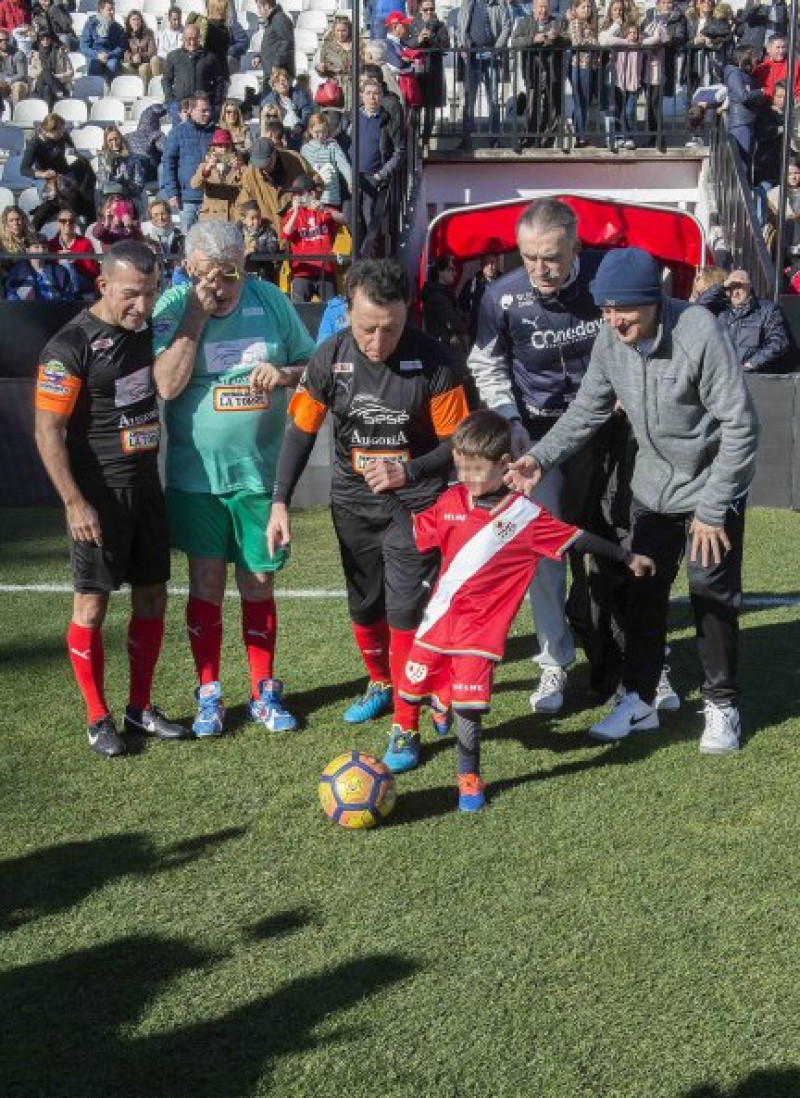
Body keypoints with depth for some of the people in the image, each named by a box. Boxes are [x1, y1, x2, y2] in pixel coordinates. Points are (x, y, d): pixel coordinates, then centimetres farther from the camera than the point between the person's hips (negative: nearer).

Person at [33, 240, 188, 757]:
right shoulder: (71, 345, -16)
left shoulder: (147, 328, 5)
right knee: (92, 604, 2)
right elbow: (49, 431, -15)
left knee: (152, 596, 11)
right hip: (99, 493, -7)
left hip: (146, 483, 7)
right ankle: (98, 719, 15)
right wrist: (75, 503, -18)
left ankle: (141, 707, 24)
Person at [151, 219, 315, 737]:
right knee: (207, 583, 6)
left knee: (259, 584, 10)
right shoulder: (174, 305, -7)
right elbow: (167, 385, -19)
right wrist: (196, 315, -21)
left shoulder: (271, 300, -2)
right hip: (196, 474, -1)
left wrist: (285, 374, -14)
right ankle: (209, 694, 20)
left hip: (260, 470, 1)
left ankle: (265, 691, 24)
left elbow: (315, 365, 7)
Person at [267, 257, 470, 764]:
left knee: (405, 611, -10)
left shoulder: (432, 360, -20)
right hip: (354, 502, 4)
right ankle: (381, 684, 45)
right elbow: (301, 431, -2)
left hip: (414, 502, -4)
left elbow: (457, 441, -14)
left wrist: (409, 472, -30)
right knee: (364, 607, 17)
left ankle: (407, 725, 3)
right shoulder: (330, 357, -12)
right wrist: (281, 502, -8)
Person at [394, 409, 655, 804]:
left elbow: (575, 538, -2)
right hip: (437, 619, 4)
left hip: (480, 628, -3)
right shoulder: (451, 501, -1)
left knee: (468, 708, -9)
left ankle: (469, 777, 13)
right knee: (413, 689, 13)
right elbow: (415, 534, 11)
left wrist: (627, 557, 3)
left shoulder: (525, 516, -9)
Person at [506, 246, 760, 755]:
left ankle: (723, 705, 18)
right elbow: (588, 410, 3)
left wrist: (712, 508, -21)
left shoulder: (698, 330, -26)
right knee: (644, 591, 8)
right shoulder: (610, 339, -10)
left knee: (712, 595, 1)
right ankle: (639, 699, 22)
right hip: (654, 488, 5)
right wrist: (540, 457, -13)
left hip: (713, 488, -5)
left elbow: (740, 424, -23)